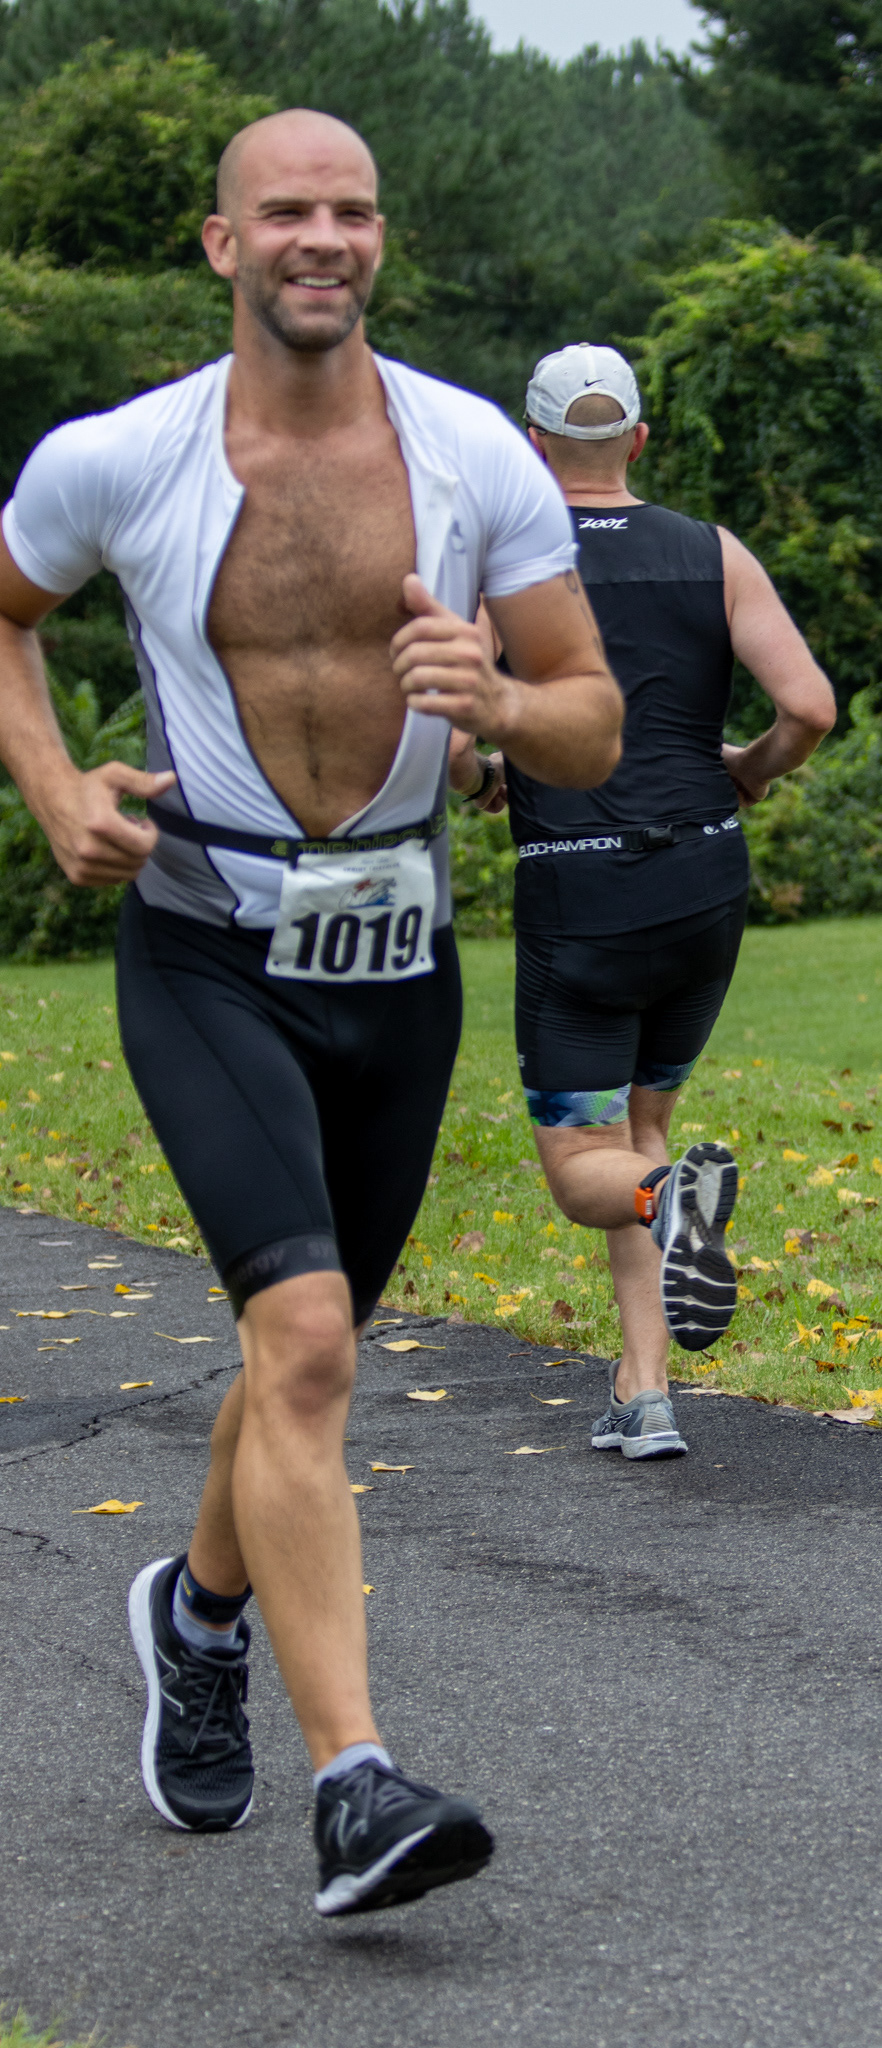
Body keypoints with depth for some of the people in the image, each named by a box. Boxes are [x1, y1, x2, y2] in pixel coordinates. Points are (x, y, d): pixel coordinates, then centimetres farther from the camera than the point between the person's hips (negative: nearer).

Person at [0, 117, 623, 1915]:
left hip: (399, 960, 4)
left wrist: (492, 702, -24)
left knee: (309, 1352, 19)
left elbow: (596, 733, -1)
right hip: (209, 958, -3)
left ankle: (200, 1607, 49)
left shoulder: (479, 458, -4)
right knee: (304, 1337, -21)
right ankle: (355, 1793, -24)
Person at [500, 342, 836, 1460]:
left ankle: (674, 1198, -31)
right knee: (637, 1123, 21)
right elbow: (810, 707, -7)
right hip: (706, 886, 3)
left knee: (586, 1171, 6)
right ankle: (640, 1396, 12)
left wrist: (487, 777, 11)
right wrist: (751, 773, 13)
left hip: (577, 906, -3)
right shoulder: (715, 555, 2)